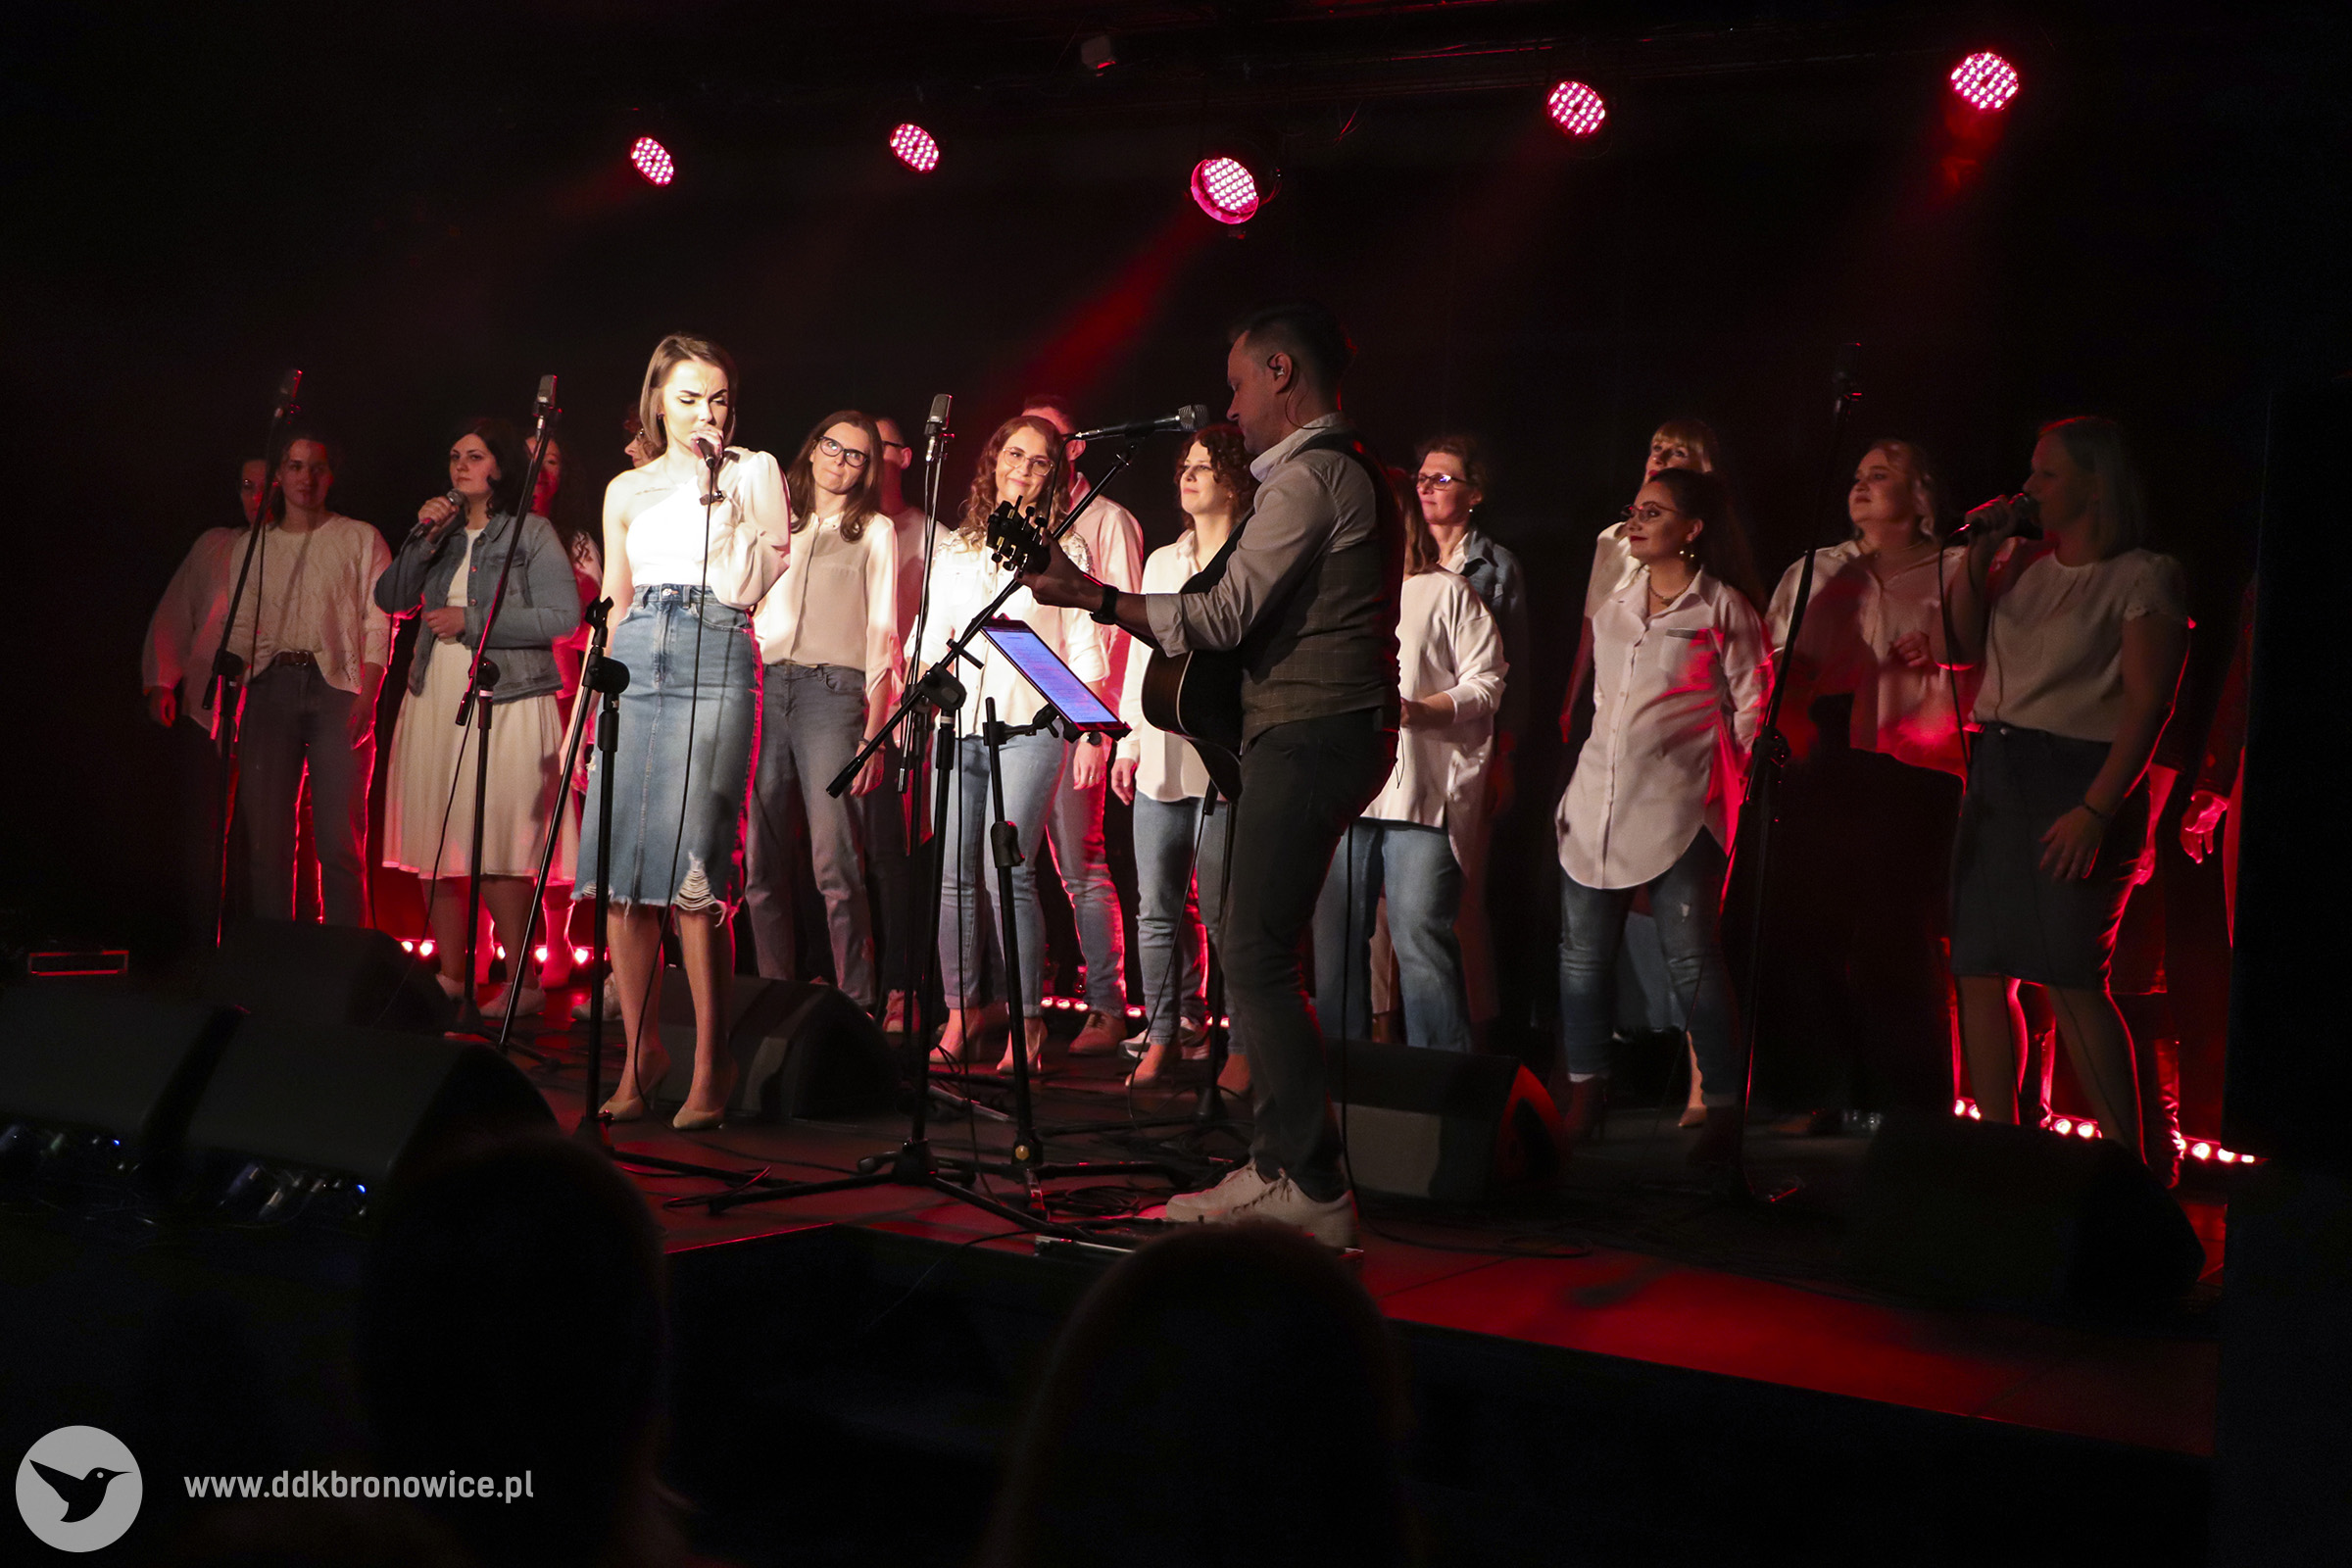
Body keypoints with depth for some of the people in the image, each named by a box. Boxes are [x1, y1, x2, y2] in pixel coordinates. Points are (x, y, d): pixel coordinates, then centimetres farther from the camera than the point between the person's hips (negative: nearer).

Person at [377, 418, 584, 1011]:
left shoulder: (532, 533, 1)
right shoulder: (444, 532, 17)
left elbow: (562, 616, -10)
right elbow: (391, 599, 10)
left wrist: (471, 621, -10)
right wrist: (423, 537, -2)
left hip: (505, 703, -6)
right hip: (434, 701, 6)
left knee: (496, 848, -11)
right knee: (435, 843, 3)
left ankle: (523, 982, -1)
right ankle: (451, 978, 11)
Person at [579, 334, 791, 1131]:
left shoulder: (754, 472, 10)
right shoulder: (627, 490, 18)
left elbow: (747, 583, -1)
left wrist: (716, 494, -5)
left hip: (715, 665, -4)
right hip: (634, 666, 4)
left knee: (690, 872, -12)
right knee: (620, 868, -1)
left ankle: (712, 1063, -4)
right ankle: (641, 1050, 11)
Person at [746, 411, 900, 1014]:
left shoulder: (874, 531, 11)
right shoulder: (779, 518, 21)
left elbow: (882, 631, 5)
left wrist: (874, 729, -4)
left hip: (831, 691, -4)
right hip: (763, 686, 4)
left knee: (834, 861, -12)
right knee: (761, 861, 0)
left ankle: (856, 1002, -9)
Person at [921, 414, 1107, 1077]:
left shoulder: (1064, 548, 8)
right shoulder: (954, 549, 18)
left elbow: (1084, 648, 5)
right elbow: (931, 637, 19)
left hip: (1030, 725, -4)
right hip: (957, 724, 4)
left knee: (1007, 871, -14)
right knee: (955, 875, 1)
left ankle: (1028, 1022, -8)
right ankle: (960, 1011, 11)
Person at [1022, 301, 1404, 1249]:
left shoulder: (1308, 477, -12)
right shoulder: (1357, 475, 21)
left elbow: (1225, 616, -17)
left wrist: (1092, 598, -14)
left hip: (1307, 736, -11)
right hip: (1339, 731, 11)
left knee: (1256, 958, -11)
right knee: (1263, 954, 12)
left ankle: (1312, 1188, -11)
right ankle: (1282, 1165, 15)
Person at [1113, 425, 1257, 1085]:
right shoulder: (1162, 562, 20)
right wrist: (1129, 740, 15)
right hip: (1159, 761, 6)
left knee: (1221, 912, -5)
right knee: (1156, 908, 5)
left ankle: (1241, 1049, 3)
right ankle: (1163, 1035, 13)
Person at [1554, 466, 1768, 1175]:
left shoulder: (1723, 608, 0)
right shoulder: (1612, 610, 18)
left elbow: (1751, 707, 1)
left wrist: (1730, 781, -2)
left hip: (1677, 808, -6)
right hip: (1596, 801, 6)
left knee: (1692, 960, -9)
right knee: (1583, 952, 6)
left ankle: (1724, 1108, -2)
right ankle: (1585, 1091, 18)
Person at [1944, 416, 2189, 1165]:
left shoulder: (2144, 577, -5)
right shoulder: (2025, 562, 14)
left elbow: (2148, 704, -12)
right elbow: (1965, 643, 14)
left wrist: (2097, 809, -21)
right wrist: (1979, 554, 5)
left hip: (2077, 776, -7)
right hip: (1995, 772, 7)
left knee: (2071, 975, -13)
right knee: (1979, 968, 4)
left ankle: (2127, 1161, -5)